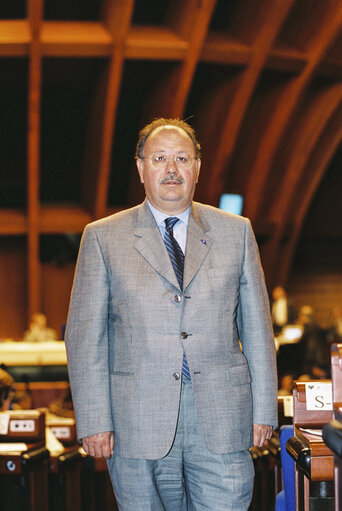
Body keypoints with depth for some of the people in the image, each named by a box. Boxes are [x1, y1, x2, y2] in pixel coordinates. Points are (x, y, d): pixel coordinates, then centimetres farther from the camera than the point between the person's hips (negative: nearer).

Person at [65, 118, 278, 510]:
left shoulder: (236, 232, 11)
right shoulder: (103, 237, 6)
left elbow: (256, 326, 11)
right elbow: (85, 335, 3)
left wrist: (263, 411, 6)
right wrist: (94, 421, -5)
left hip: (221, 419, 1)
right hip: (139, 425, -1)